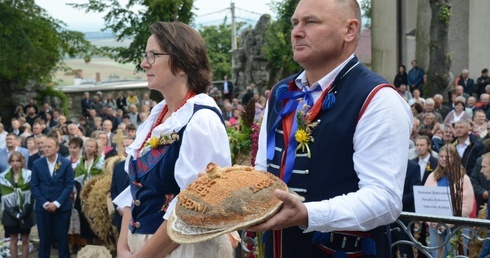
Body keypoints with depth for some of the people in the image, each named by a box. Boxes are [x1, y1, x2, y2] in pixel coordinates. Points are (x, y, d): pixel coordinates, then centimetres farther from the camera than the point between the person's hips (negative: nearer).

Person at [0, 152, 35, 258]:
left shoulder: (29, 175, -4)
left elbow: (31, 196, -7)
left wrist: (24, 212, -14)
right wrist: (14, 212, -11)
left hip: (25, 212, -1)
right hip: (10, 213, 1)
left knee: (25, 240, 7)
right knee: (13, 240, 5)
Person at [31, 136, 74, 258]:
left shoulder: (66, 163, -2)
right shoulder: (37, 164, 2)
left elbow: (69, 185, -5)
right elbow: (34, 186, 1)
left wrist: (57, 203, -12)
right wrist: (44, 203, -9)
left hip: (61, 207, -1)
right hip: (43, 207, 1)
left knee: (62, 238, 4)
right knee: (44, 238, 6)